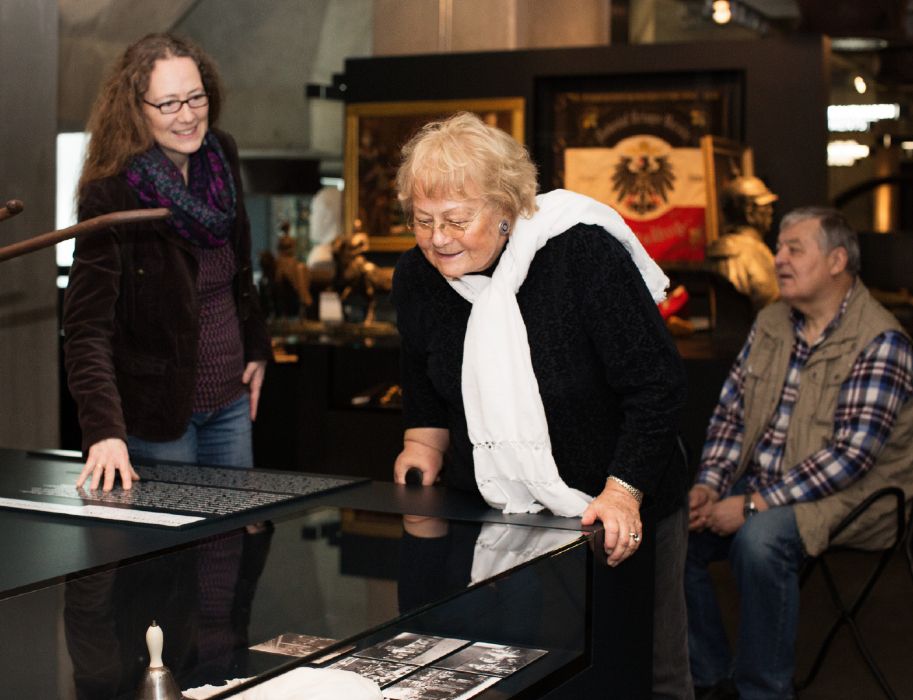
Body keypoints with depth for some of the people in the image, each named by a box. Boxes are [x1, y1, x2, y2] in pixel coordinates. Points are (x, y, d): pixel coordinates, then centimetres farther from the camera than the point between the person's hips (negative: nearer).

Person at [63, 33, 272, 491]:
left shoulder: (221, 158, -2)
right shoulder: (109, 197, -22)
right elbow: (87, 325, -27)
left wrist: (256, 347, 14)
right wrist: (105, 430, -38)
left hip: (229, 400, 6)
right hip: (159, 409, -6)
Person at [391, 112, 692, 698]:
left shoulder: (583, 254, -22)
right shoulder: (416, 277, -4)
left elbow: (658, 385, -19)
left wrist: (623, 492, -24)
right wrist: (424, 443, 3)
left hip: (620, 517, -3)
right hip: (488, 518, 4)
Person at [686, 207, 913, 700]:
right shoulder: (770, 325, 10)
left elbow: (851, 454, -22)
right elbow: (730, 412, 10)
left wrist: (755, 504, -24)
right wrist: (709, 485, -7)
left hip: (848, 495, -7)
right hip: (759, 484, 7)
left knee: (759, 540, -34)